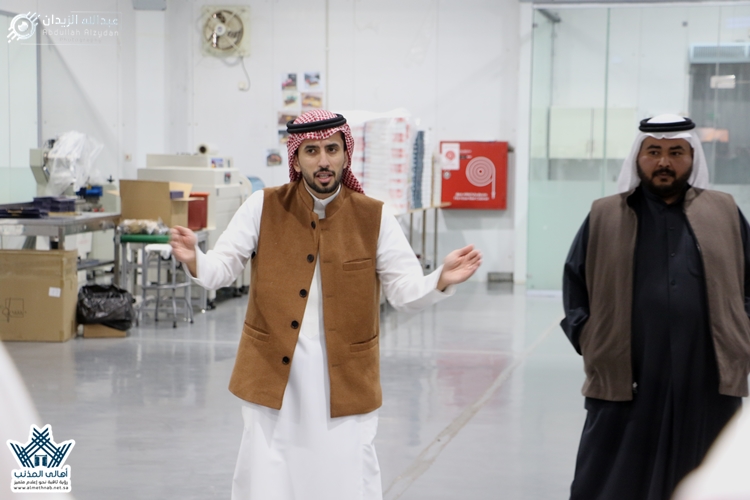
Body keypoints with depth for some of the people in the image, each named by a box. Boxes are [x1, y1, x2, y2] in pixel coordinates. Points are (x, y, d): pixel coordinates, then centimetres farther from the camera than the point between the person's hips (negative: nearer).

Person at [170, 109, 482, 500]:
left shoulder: (374, 219, 0)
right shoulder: (263, 208, 0)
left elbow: (406, 291, -3)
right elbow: (222, 268, -4)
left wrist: (441, 280, -24)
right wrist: (194, 261, -26)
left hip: (345, 378, 0)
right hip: (273, 374, 0)